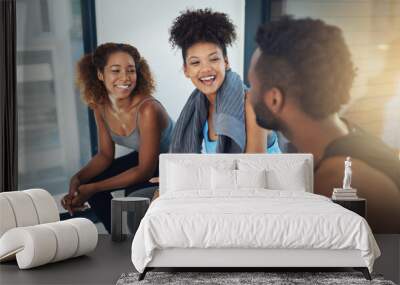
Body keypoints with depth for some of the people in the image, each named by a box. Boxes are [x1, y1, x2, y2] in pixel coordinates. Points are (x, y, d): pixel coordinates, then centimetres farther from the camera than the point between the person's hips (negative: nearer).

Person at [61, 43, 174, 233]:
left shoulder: (147, 109, -32)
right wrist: (78, 178, -18)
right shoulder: (100, 105, -10)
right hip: (143, 159, 7)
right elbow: (105, 155, 1)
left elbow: (145, 170, -26)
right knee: (89, 182, -3)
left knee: (134, 193, -30)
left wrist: (93, 188, -26)